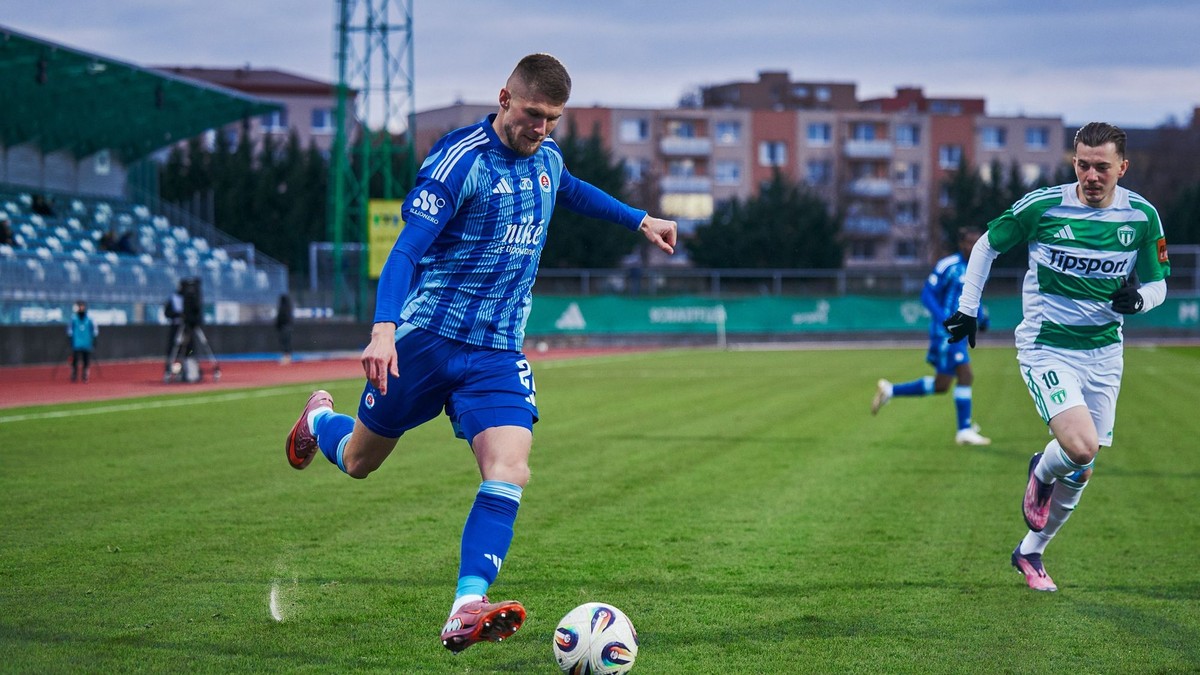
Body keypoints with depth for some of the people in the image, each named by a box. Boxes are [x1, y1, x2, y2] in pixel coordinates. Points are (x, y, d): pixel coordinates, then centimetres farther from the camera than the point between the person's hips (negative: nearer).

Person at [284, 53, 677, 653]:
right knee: (359, 462, 13)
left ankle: (465, 612, -26)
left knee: (509, 471, -19)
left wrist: (639, 221, 37)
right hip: (426, 337, -4)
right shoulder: (460, 159, -16)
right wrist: (383, 329, -36)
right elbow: (407, 248, -23)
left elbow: (570, 190, 33)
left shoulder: (546, 157, 6)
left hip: (498, 352, 4)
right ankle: (320, 418, 50)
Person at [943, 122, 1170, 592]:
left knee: (1080, 473, 9)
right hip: (1046, 348, -4)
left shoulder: (1142, 216, -3)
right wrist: (967, 308, 3)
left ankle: (1030, 552, 32)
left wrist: (1137, 298, -16)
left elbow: (1157, 285, 7)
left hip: (1103, 353, 4)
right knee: (1081, 446, -25)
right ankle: (1041, 472, 12)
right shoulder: (1041, 206, -11)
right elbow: (987, 245, 5)